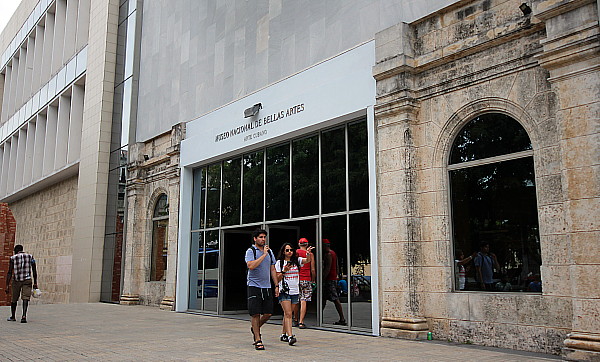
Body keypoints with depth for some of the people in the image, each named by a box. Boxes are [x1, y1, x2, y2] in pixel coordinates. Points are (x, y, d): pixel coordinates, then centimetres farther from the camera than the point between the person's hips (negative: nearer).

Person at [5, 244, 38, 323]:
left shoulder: (13, 258, 2)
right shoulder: (30, 257, 7)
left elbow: (10, 273, -3)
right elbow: (34, 271, 7)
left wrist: (7, 285, -1)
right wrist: (35, 283, 11)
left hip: (16, 281, 0)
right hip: (27, 280, 0)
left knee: (14, 299, 16)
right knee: (25, 298, -4)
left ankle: (13, 317, 31)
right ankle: (24, 316, -22)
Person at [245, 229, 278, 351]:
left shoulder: (269, 251, 13)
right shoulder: (250, 251, -5)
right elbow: (251, 265, -22)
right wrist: (264, 254, -19)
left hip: (267, 287, 5)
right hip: (254, 286, -5)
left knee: (268, 313, 5)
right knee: (256, 314, -5)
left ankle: (255, 329, 31)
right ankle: (258, 341, 3)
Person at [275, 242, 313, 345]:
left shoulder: (297, 260, 9)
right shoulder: (279, 262, 1)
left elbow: (307, 260, -10)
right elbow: (277, 279, 2)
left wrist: (308, 254, -29)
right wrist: (284, 271, -14)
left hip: (295, 291, 4)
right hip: (284, 291, -4)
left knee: (287, 314, 12)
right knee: (288, 314, -13)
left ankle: (283, 334, 24)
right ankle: (290, 336, -17)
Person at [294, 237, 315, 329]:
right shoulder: (310, 254, -1)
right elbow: (313, 270, -2)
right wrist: (313, 280, 12)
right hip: (306, 279, -2)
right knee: (303, 301, -2)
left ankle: (296, 320, 23)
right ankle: (301, 322, -7)